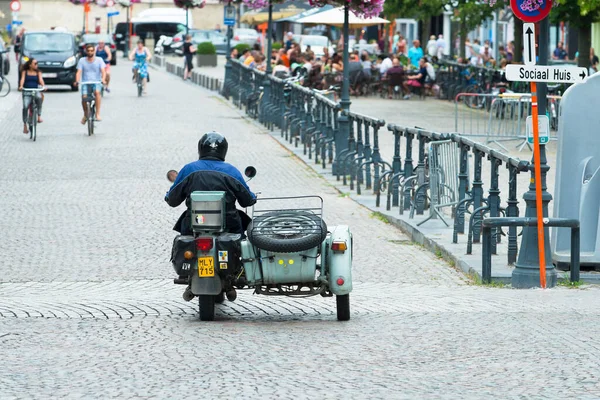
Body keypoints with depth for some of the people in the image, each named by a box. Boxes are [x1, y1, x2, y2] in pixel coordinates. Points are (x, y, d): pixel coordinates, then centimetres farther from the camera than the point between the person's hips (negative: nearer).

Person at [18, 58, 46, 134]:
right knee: (25, 107, -20)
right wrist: (21, 86, -24)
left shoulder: (38, 72, 13)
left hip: (36, 91, 0)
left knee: (39, 97, -35)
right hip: (27, 92, 0)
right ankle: (25, 125, -11)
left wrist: (43, 86, -23)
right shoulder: (25, 72, 11)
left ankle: (39, 116, -27)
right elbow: (22, 79, -3)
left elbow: (40, 80, -2)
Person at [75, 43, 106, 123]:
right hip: (85, 82, 1)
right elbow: (79, 72, -3)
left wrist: (103, 79, -26)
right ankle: (85, 114, 5)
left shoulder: (99, 60, 5)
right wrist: (77, 81, -22)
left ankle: (97, 114, -34)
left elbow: (103, 71, -6)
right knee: (84, 97, -24)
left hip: (96, 82, -1)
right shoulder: (82, 60, 7)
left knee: (97, 92, -34)